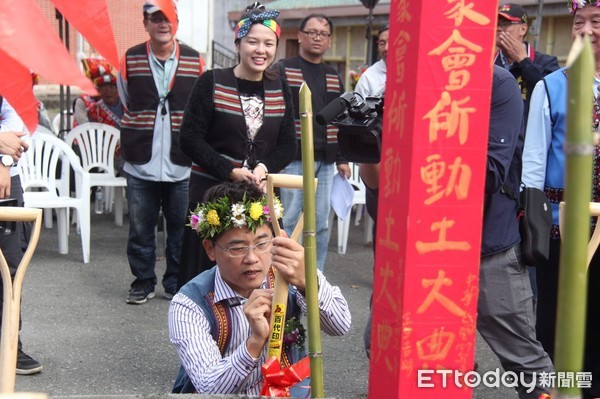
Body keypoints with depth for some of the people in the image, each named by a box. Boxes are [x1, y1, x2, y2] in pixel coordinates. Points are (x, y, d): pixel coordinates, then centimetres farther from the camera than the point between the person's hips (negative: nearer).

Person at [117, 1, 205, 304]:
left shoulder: (195, 62, 1)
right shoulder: (129, 60, 2)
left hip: (182, 165, 0)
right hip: (141, 165, 0)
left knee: (181, 229, 6)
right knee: (140, 229, 7)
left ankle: (176, 284, 20)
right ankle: (143, 282, 22)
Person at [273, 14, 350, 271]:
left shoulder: (334, 76, 17)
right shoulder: (282, 70, 0)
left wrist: (341, 159, 14)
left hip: (324, 161, 5)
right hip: (292, 159, -5)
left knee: (320, 224, 8)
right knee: (289, 222, -3)